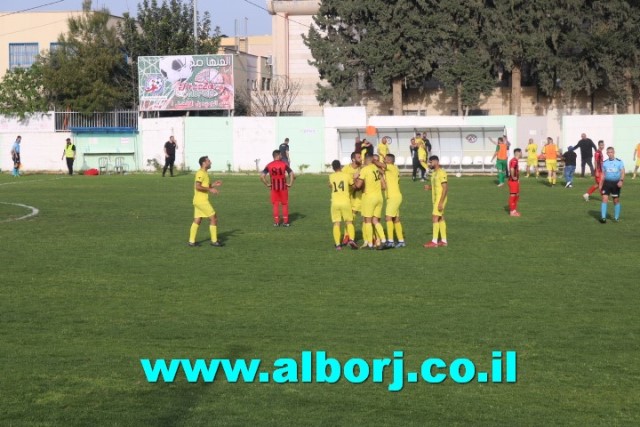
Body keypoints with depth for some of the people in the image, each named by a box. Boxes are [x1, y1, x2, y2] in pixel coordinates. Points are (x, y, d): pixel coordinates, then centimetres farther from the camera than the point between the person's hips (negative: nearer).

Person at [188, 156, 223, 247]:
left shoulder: (204, 173, 17)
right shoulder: (201, 173, -14)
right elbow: (198, 186, -23)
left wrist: (214, 185, 13)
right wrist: (210, 190, -19)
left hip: (198, 201, 10)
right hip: (201, 201, -10)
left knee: (197, 221, 9)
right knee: (213, 218, -3)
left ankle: (191, 241, 9)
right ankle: (214, 241, 1)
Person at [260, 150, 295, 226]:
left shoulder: (269, 166, -2)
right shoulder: (284, 164, -8)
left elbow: (262, 176, -9)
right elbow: (292, 174, -17)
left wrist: (267, 184, 1)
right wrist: (290, 184, -7)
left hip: (273, 187, 2)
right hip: (283, 187, -2)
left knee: (275, 204, 10)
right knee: (285, 204, 10)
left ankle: (276, 222, 8)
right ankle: (285, 222, 9)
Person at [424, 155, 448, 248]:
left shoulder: (441, 173, -15)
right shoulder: (434, 173, 14)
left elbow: (445, 188, -20)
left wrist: (441, 202, -24)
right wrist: (429, 187, 3)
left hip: (440, 199, -10)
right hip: (436, 199, 10)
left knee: (435, 218, -12)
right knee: (440, 218, 9)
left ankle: (434, 242, -12)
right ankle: (443, 241, 12)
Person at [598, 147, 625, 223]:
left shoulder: (619, 162, -1)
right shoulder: (604, 163, 7)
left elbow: (622, 172, -6)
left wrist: (621, 180, -23)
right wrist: (600, 185, 11)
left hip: (616, 183, -1)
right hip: (607, 182, 1)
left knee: (616, 200, 6)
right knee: (604, 199, -11)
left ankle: (616, 217, 18)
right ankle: (603, 217, -13)